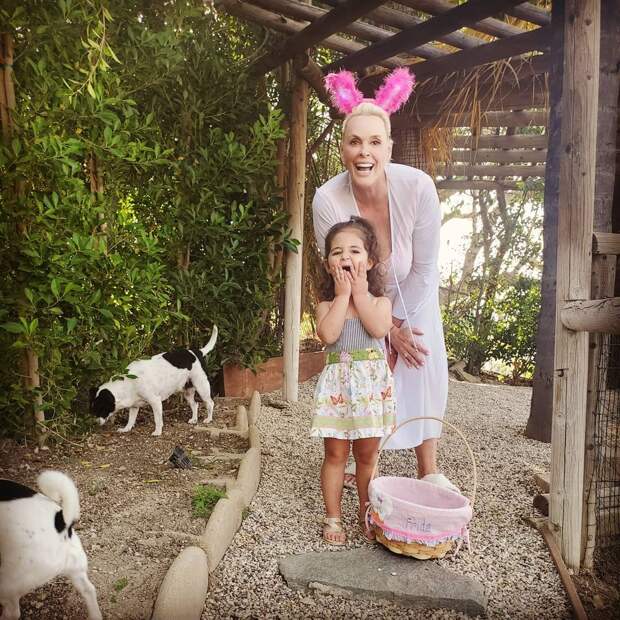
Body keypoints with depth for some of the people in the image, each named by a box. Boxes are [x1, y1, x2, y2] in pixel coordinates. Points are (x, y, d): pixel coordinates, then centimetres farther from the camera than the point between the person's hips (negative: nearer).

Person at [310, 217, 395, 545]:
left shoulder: (380, 300, 2)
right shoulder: (327, 304, 0)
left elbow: (379, 329, -19)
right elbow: (328, 334, -19)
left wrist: (360, 291, -12)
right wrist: (342, 294, -13)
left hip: (372, 382, 1)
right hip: (338, 383, 0)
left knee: (367, 455, 12)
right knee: (335, 454, 6)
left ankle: (366, 513, 31)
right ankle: (333, 518, 21)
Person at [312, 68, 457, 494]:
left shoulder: (418, 187, -30)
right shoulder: (327, 200, -29)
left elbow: (424, 267, -18)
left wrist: (398, 321, -11)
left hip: (411, 294, 1)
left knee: (426, 366, -5)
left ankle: (429, 469, 12)